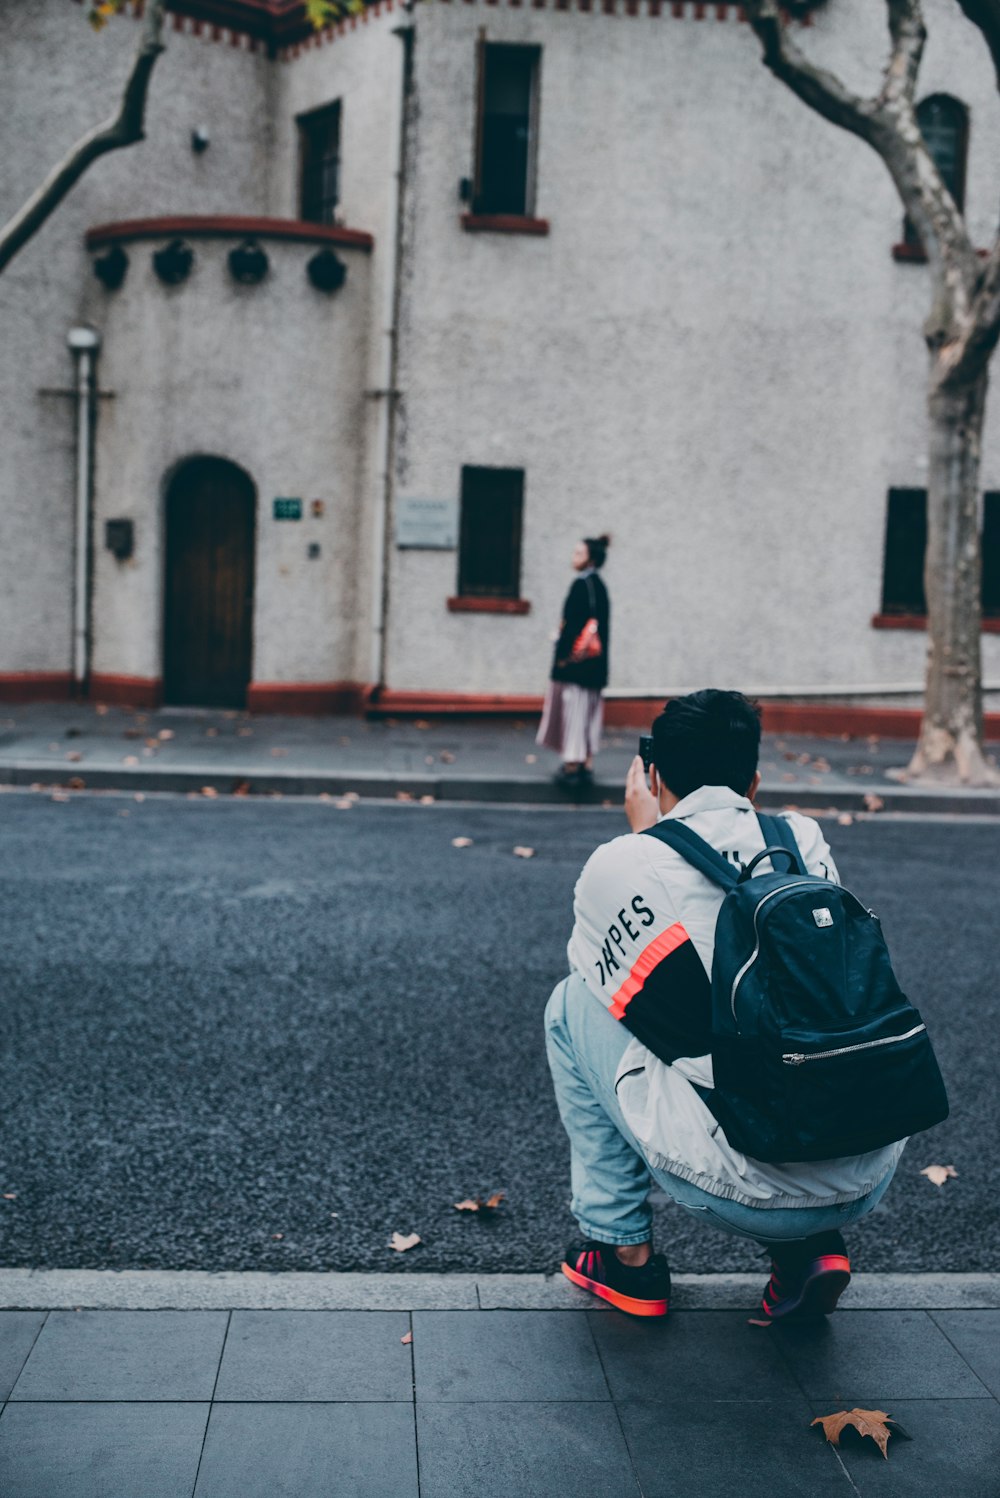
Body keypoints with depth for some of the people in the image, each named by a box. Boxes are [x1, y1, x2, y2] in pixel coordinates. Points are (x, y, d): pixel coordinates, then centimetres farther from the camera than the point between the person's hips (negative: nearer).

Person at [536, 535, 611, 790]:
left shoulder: (582, 583, -14)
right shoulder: (598, 584, 12)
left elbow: (573, 622, -19)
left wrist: (563, 654, -16)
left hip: (576, 659, -9)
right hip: (595, 662, 9)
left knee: (573, 708, -5)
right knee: (589, 710, 11)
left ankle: (572, 766, -3)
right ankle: (587, 765, 15)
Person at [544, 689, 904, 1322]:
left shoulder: (620, 864, -3)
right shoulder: (809, 838, 7)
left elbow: (603, 974, 18)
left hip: (743, 1190, -4)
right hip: (871, 1182, 5)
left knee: (574, 1002, 16)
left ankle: (625, 1253, 22)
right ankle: (810, 1247, 19)